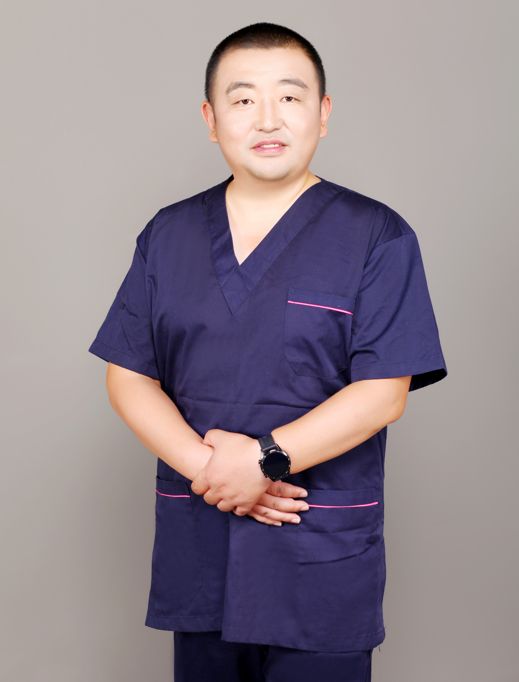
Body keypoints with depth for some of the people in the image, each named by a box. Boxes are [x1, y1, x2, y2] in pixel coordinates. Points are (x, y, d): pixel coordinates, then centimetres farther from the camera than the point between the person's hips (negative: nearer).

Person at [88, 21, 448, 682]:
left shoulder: (378, 237, -4)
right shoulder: (168, 235, 7)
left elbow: (382, 394, -11)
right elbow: (128, 376, 2)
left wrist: (264, 458, -19)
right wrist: (205, 468, -13)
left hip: (323, 559, -3)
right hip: (195, 552, 3)